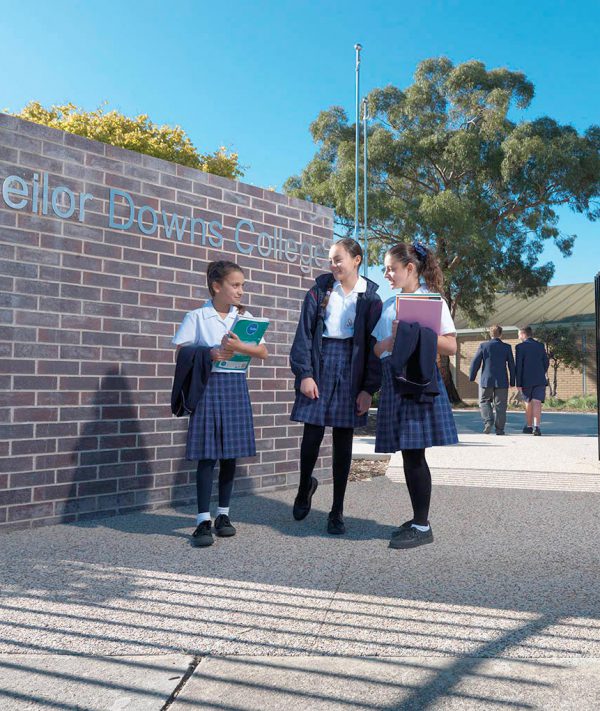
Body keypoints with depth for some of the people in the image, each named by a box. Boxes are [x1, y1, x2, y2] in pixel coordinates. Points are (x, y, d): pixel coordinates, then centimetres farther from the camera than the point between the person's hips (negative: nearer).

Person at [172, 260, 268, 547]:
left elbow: (263, 352, 2)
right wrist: (209, 354, -16)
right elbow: (180, 351, -3)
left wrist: (239, 347, -15)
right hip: (209, 386, -3)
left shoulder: (244, 316, 10)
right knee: (207, 454, -5)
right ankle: (203, 521, 2)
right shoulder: (197, 317, 1)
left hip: (236, 386, 4)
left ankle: (223, 515, 21)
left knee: (230, 453, 7)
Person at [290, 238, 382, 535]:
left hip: (351, 368, 0)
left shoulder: (370, 298, 5)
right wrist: (304, 373, -8)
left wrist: (369, 388, -3)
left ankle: (337, 510, 16)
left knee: (343, 439, 5)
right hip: (321, 363, 0)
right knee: (312, 432, -3)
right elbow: (304, 334, 2)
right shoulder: (319, 291, 6)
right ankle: (306, 485, 29)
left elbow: (374, 343, 3)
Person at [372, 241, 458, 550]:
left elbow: (451, 346, -5)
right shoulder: (389, 304, 17)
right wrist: (392, 340, -7)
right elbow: (377, 349, 14)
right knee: (408, 452, 7)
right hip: (393, 378, 6)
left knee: (414, 452, -7)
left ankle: (422, 527, 3)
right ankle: (418, 518, 19)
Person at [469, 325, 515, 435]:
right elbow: (511, 365, 3)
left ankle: (488, 422, -7)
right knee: (500, 405, 6)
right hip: (502, 381, 1)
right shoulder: (507, 347, 1)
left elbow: (475, 362, -3)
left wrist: (472, 377, 6)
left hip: (486, 380, -1)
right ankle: (499, 429, 6)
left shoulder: (483, 345, -3)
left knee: (484, 402, 12)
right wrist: (512, 381, 10)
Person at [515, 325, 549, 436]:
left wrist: (518, 384, -7)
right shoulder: (540, 345, 7)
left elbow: (518, 366, -9)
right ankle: (537, 427, -19)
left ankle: (529, 427, 23)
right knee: (537, 403, -5)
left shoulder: (520, 347, -6)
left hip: (526, 380, -2)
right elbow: (546, 362, 12)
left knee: (528, 403, 14)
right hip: (540, 380, 2)